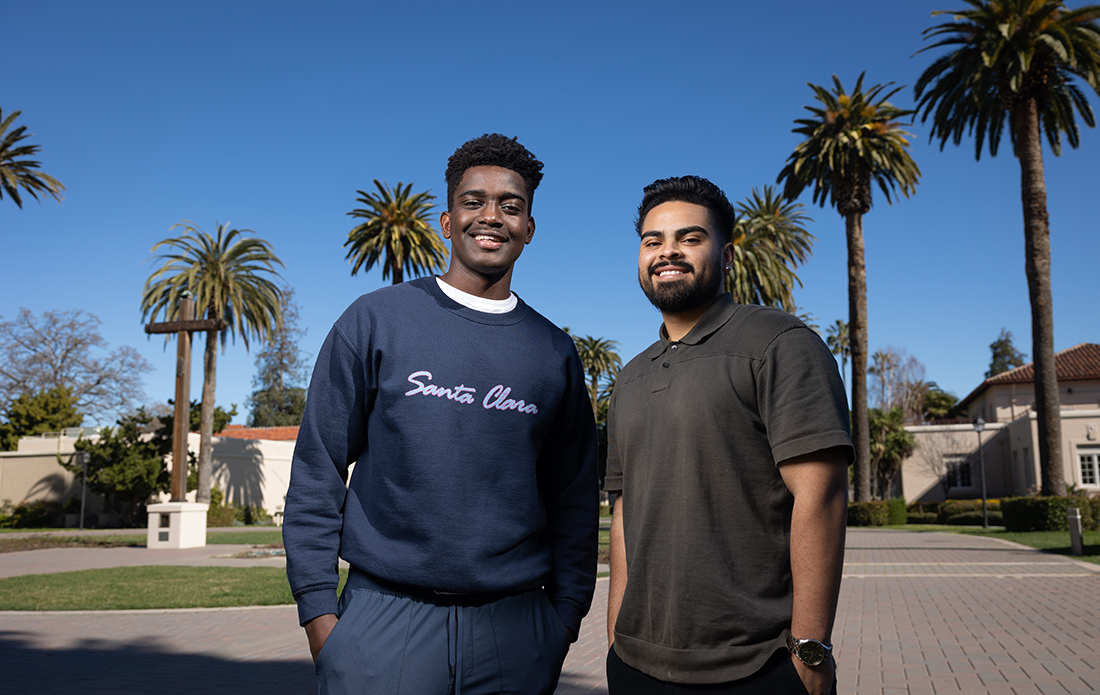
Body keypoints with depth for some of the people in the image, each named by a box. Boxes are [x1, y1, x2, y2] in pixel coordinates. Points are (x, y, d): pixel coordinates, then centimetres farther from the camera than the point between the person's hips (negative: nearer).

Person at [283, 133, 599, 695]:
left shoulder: (554, 352, 7)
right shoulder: (375, 321, 0)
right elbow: (317, 472, 0)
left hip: (513, 630, 2)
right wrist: (319, 609, -5)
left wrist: (565, 613, 5)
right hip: (384, 620, -2)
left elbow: (574, 499, 10)